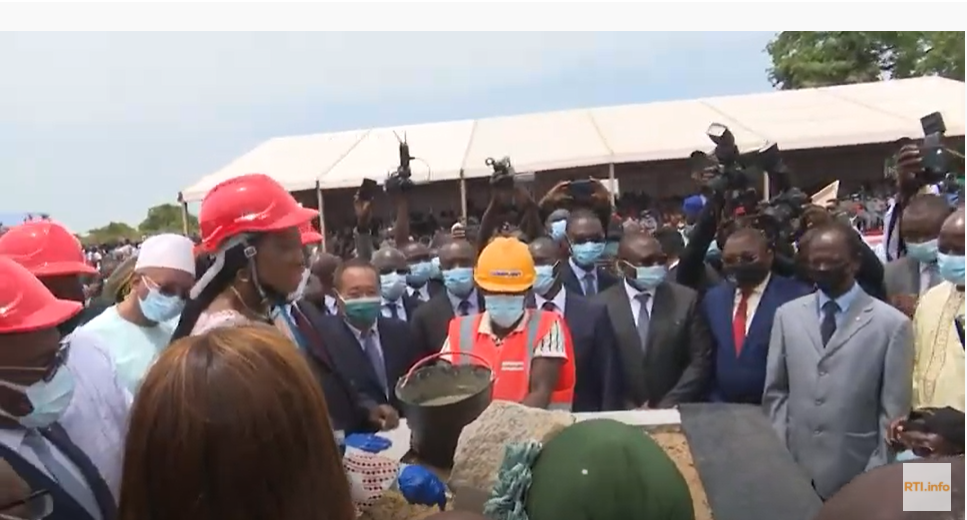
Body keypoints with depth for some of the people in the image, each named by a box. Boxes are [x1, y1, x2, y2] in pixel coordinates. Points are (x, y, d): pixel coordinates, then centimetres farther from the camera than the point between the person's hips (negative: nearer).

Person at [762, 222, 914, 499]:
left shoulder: (892, 323, -6)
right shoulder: (787, 315, 3)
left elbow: (894, 411, -4)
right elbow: (776, 391, 6)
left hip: (855, 474, -2)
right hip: (793, 467, 2)